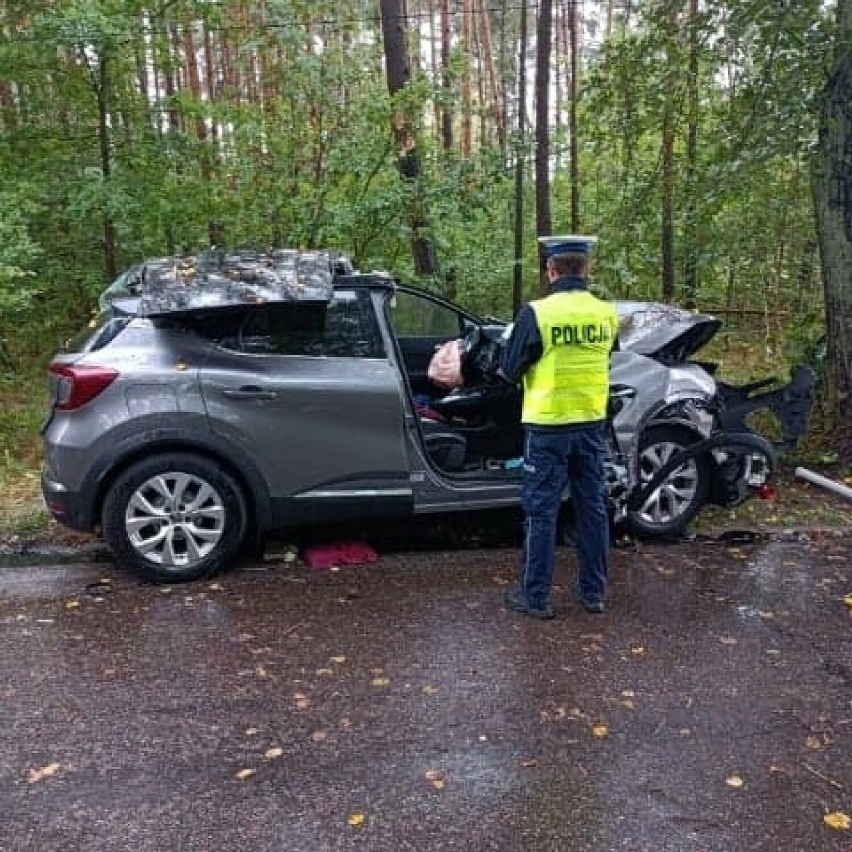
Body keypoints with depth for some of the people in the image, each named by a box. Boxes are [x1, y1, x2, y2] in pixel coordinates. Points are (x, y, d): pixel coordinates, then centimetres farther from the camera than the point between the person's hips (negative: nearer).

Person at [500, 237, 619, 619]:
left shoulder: (536, 314, -16)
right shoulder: (607, 313, -1)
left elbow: (510, 370, -6)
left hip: (548, 426, -4)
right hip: (592, 423, 5)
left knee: (541, 512, 5)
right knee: (592, 508, 14)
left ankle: (535, 596, 14)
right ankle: (593, 591, 25)